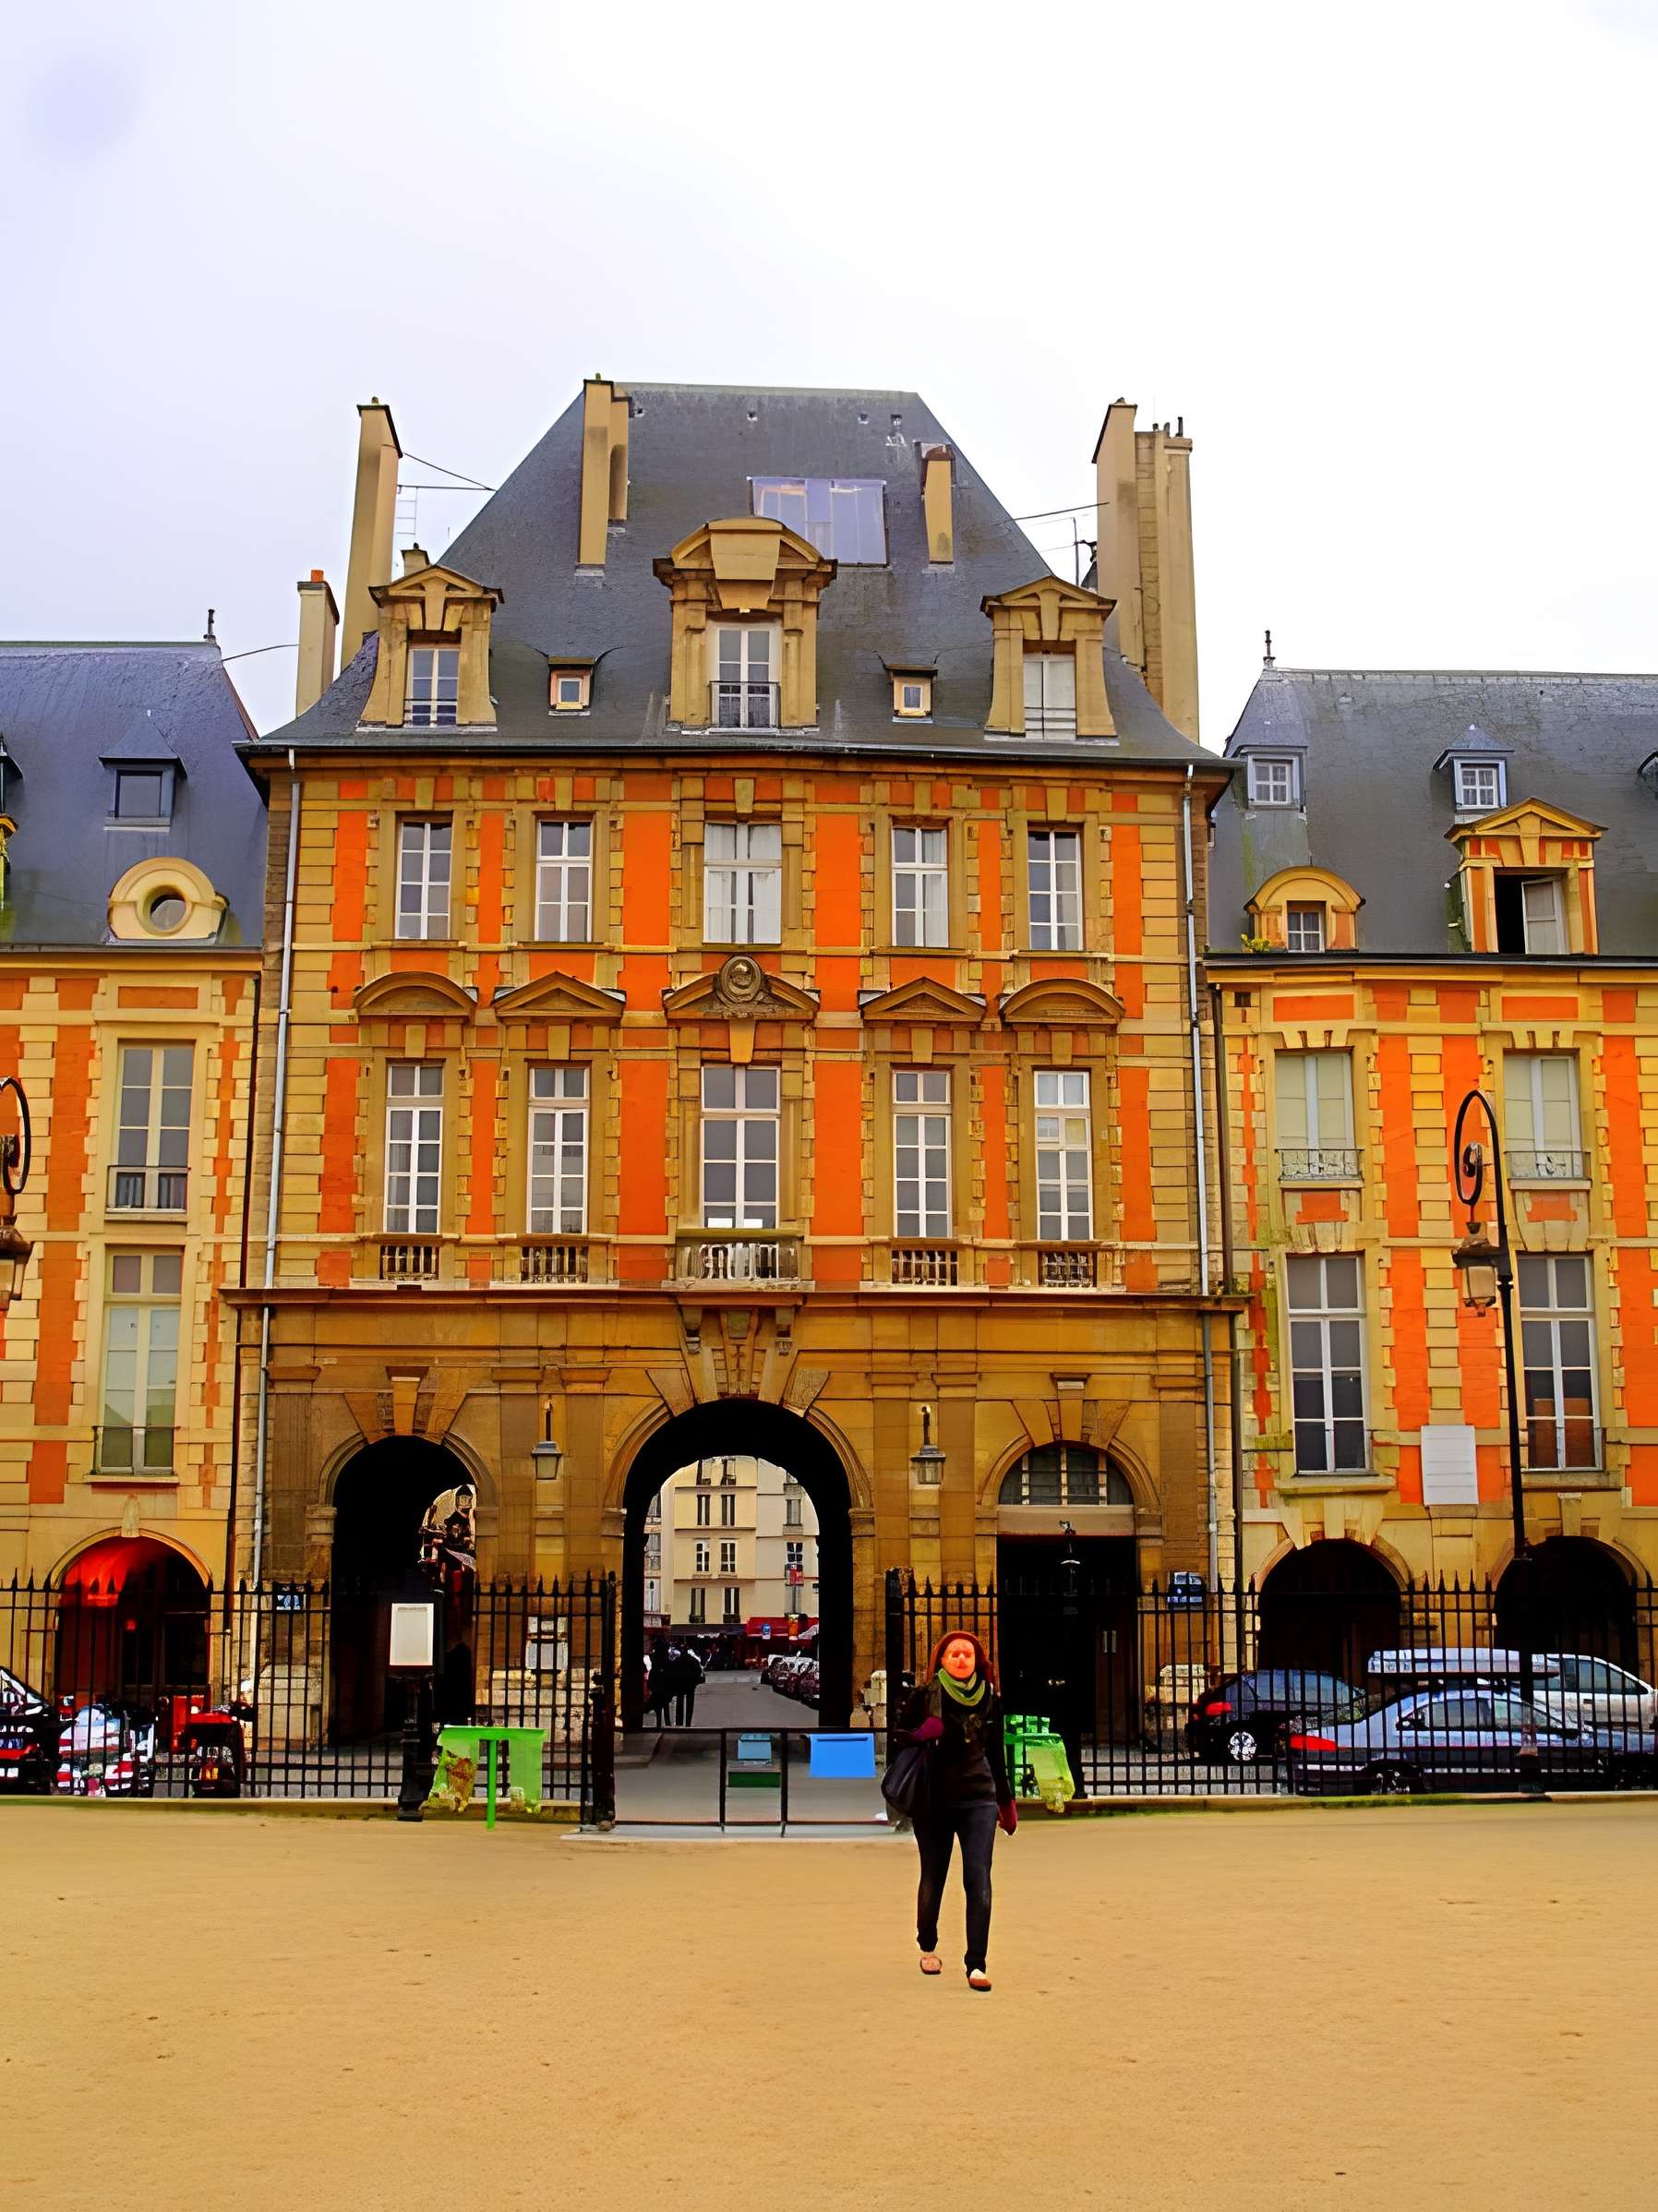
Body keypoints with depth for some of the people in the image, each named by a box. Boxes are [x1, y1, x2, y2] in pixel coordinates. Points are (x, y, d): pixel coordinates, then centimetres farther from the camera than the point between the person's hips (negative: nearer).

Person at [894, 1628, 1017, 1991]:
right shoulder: (923, 1696, -2)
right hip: (933, 1801, -1)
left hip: (978, 1800, 1)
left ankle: (976, 1964, -8)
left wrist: (1006, 1801, 23)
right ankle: (928, 1947, 33)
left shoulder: (989, 1700, 7)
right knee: (932, 1879, 8)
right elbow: (900, 1736, 3)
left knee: (978, 1880, -11)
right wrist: (922, 1734, -18)